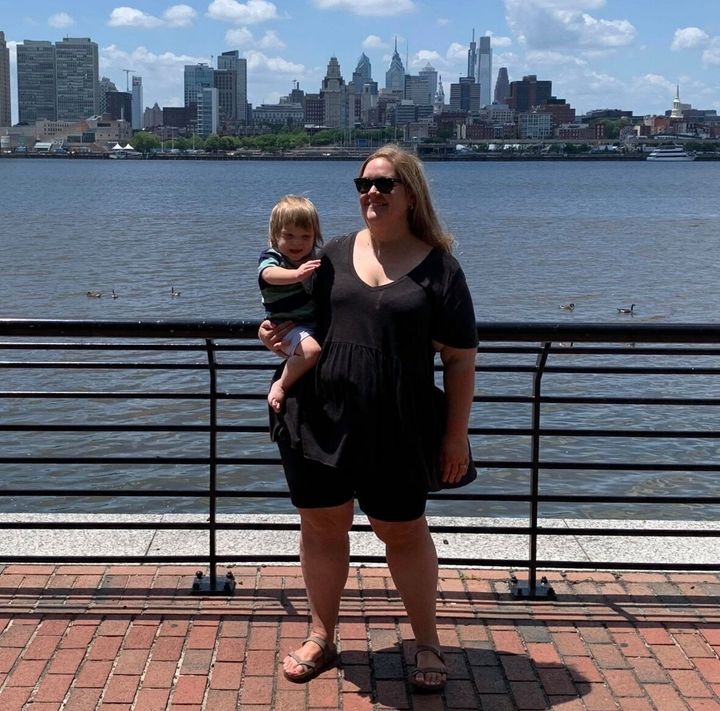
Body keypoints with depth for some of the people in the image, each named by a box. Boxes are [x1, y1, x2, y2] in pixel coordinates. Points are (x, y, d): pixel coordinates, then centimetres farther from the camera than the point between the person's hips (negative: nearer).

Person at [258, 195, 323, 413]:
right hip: (287, 325, -7)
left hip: (316, 322, 7)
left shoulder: (312, 258, 8)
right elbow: (269, 274, -38)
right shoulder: (270, 257, -11)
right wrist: (296, 274, -57)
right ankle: (280, 385, -14)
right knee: (310, 349, -33)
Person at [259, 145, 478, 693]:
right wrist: (278, 334, -4)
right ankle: (321, 638, 30)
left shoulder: (439, 268, -3)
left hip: (397, 428, -3)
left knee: (403, 531, 10)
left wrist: (456, 435, -5)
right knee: (322, 525, 12)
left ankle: (428, 644, 28)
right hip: (322, 417, 3)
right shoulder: (336, 254, 7)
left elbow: (461, 359, -2)